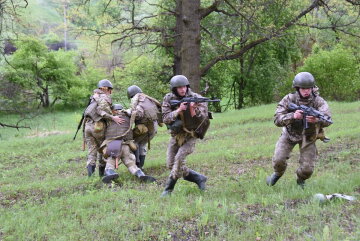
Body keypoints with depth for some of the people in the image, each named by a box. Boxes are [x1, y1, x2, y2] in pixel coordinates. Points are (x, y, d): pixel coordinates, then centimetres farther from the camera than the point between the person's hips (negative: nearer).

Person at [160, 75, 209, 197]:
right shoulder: (169, 99, -6)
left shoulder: (195, 98, -13)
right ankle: (199, 178, 15)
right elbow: (166, 118, -14)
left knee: (179, 159, -21)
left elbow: (201, 119, -20)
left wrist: (193, 109, -39)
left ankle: (168, 189, -8)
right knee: (171, 165, 1)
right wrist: (179, 110, -29)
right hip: (176, 135, 4)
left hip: (190, 135, -4)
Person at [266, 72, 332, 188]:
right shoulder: (289, 99, -21)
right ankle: (278, 173, 21)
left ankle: (300, 180, 30)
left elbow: (328, 120, -34)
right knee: (278, 160, -15)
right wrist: (293, 116, -46)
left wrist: (317, 120, -57)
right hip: (290, 134, 0)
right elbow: (277, 120, -27)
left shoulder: (318, 101, -21)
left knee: (307, 169, -6)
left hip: (308, 136, 0)